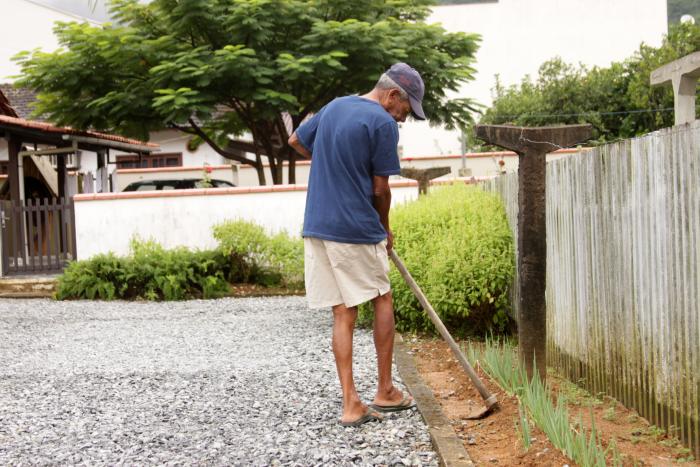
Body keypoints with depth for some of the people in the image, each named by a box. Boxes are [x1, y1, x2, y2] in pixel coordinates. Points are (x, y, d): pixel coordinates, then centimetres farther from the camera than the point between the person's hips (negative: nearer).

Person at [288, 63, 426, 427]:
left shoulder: (334, 107, 13)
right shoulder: (383, 123, -10)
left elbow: (296, 141, 26)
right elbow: (380, 188, -7)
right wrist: (384, 230, 9)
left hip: (317, 227, 6)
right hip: (356, 230, -6)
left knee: (343, 314, 7)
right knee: (382, 301, 13)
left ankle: (351, 403, 4)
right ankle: (385, 391, 17)